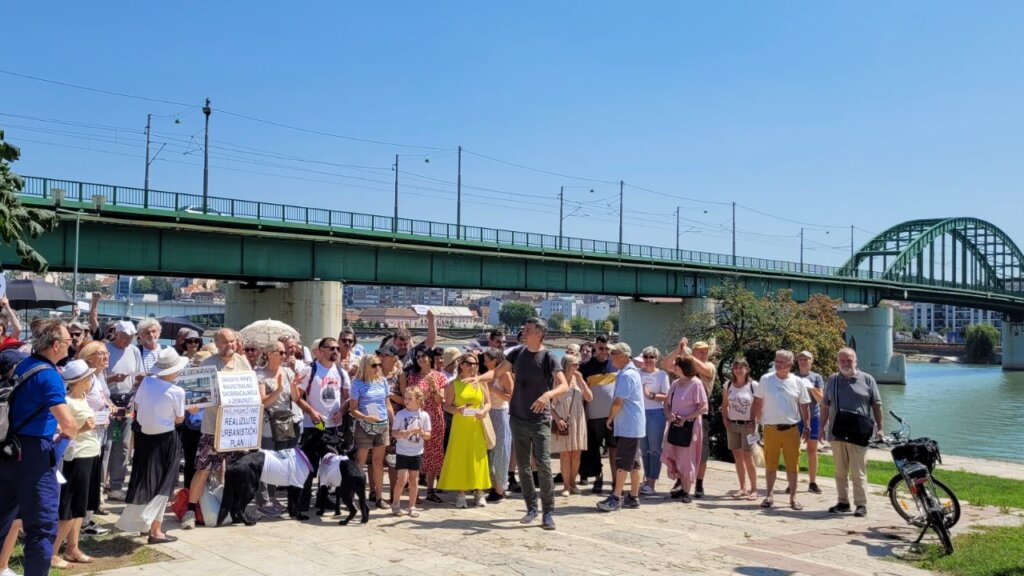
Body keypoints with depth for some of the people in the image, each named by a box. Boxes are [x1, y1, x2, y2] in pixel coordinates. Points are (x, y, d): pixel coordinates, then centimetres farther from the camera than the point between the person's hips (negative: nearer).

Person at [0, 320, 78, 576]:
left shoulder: (22, 365, 9)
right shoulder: (49, 375, -17)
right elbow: (68, 424, -23)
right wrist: (71, 432, -2)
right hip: (33, 452, -9)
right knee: (42, 527, 0)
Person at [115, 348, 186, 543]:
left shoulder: (146, 381, -5)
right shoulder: (177, 392, -17)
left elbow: (137, 407, 5)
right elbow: (179, 419, -7)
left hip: (144, 435, 5)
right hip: (164, 438, -5)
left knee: (144, 480, 18)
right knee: (162, 483, 5)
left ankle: (142, 523, 32)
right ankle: (155, 530, 6)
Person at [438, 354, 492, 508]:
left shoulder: (481, 382, 6)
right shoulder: (454, 384, 1)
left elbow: (488, 403, 9)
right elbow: (447, 406, 1)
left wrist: (483, 411, -11)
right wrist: (458, 410, -18)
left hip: (477, 426, 1)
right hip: (460, 425, -1)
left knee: (478, 458, 3)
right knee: (459, 458, 0)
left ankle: (480, 492, 11)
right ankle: (461, 493, 7)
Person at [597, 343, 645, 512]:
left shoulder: (626, 375, -17)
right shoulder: (633, 372, 15)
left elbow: (618, 402, -20)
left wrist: (610, 418, -5)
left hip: (627, 426, -10)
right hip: (634, 426, 10)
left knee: (623, 463, -7)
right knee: (633, 462, 12)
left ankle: (616, 498, -6)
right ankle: (634, 497, 17)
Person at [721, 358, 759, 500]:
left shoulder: (753, 385, -7)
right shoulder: (728, 385, 6)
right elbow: (724, 405, 14)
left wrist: (754, 422, -12)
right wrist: (725, 420, 4)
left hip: (747, 425, -5)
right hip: (732, 424, 5)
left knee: (747, 457, -6)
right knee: (737, 457, 8)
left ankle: (754, 489, 3)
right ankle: (743, 488, 17)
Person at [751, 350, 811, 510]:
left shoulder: (797, 382, 3)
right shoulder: (766, 380, 1)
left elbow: (804, 406, 8)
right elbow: (757, 403, 6)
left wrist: (806, 426, 3)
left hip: (791, 429, 0)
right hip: (770, 429, 0)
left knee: (792, 465, 5)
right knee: (770, 464, 8)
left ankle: (793, 497, 16)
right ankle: (769, 496, 18)